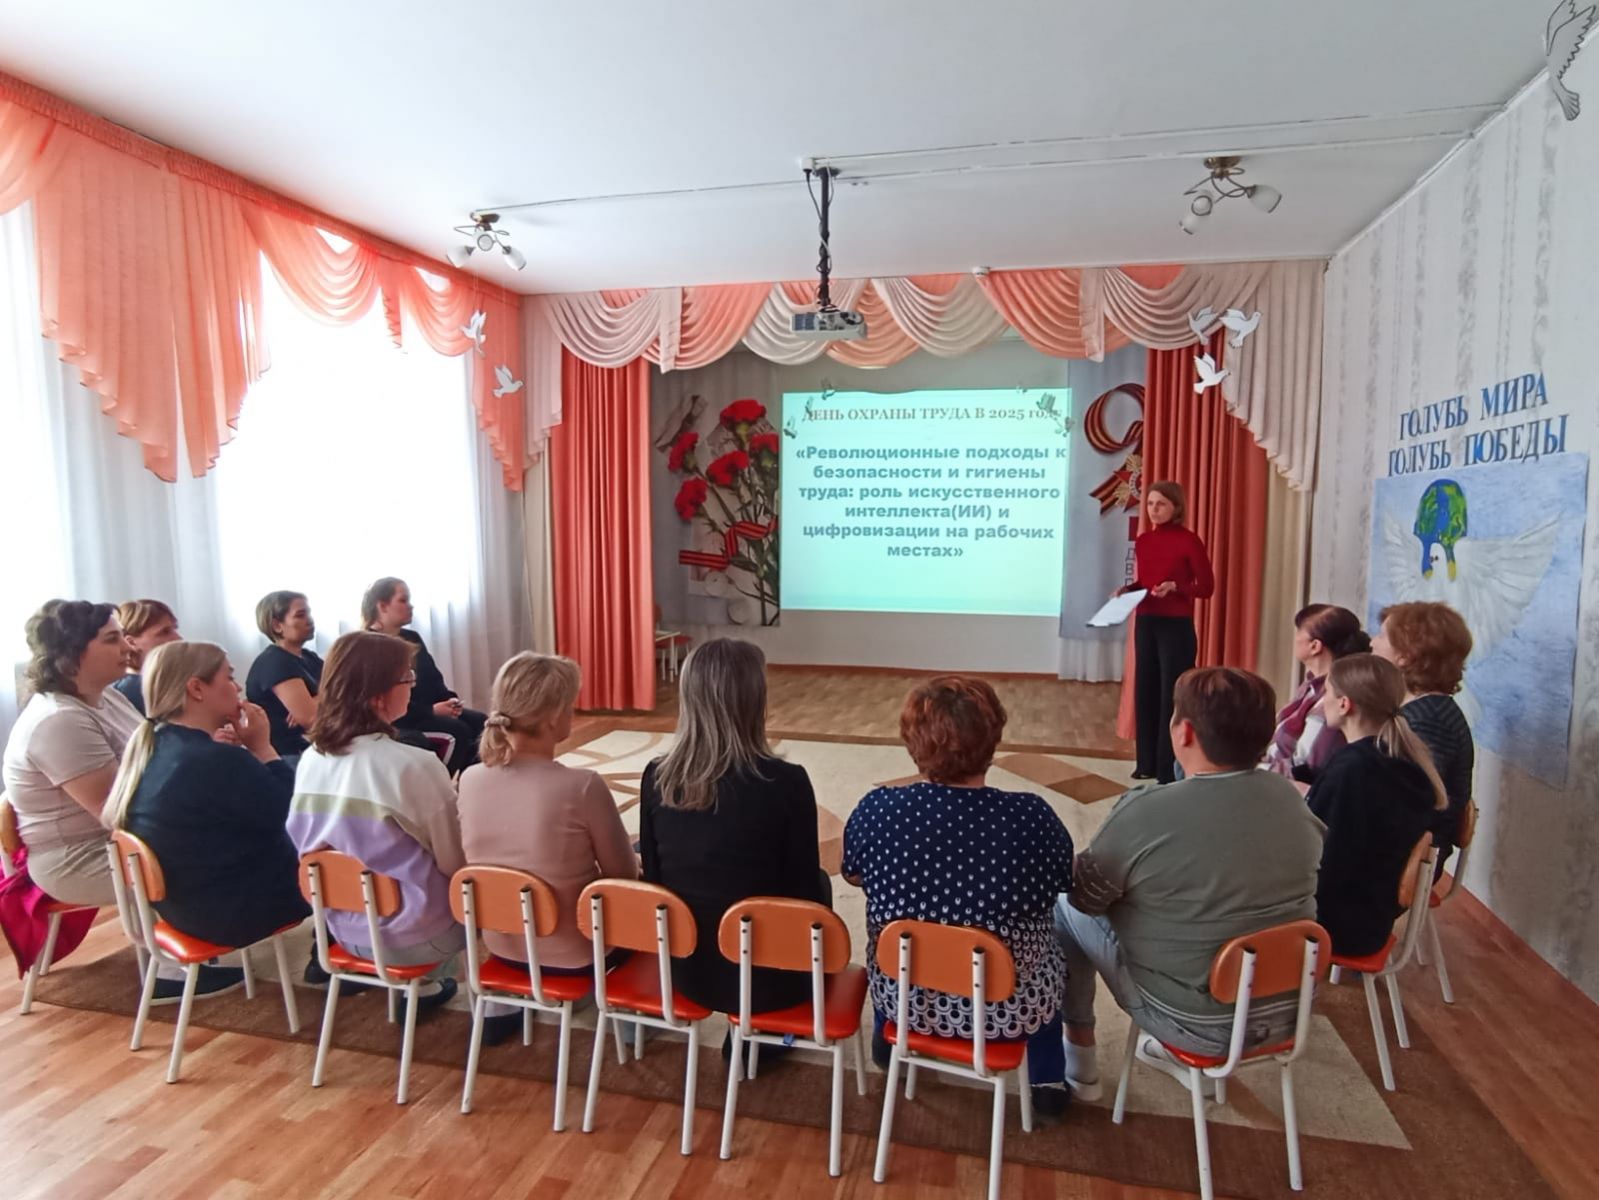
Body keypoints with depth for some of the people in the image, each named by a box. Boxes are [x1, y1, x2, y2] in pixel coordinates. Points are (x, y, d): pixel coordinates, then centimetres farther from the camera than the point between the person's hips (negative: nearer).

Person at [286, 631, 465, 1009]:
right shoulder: (413, 765, -25)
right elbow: (456, 862, -13)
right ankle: (425, 983, 17)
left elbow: (304, 845, 9)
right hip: (413, 936, -6)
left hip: (345, 927, 6)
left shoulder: (311, 759, -5)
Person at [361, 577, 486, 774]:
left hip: (430, 709, 8)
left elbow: (433, 677, 16)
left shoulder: (412, 638, 18)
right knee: (458, 730, -27)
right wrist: (431, 711, -22)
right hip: (397, 717, -8)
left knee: (481, 722, -13)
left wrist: (450, 700, -6)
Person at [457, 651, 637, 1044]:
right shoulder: (582, 786, -27)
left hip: (500, 944, 5)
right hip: (574, 954, -4)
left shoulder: (470, 780, -12)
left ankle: (502, 1002, 31)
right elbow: (625, 876, -13)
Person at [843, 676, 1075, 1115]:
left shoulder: (877, 809, -20)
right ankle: (1048, 1080, 35)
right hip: (1009, 1007, -1)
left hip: (904, 994, 1)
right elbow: (1065, 883, -2)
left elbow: (854, 876, 1)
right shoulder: (1032, 817, -23)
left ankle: (887, 1039, 53)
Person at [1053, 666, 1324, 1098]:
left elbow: (1084, 895, -9)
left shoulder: (1147, 811, -25)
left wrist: (1135, 884, 11)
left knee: (1063, 905, 10)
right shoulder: (1290, 798, -8)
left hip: (1198, 1024, -5)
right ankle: (1173, 1049, 35)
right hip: (1287, 1011, 6)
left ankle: (1078, 1054, 24)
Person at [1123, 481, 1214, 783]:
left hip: (1177, 627, -6)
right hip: (1145, 625, 6)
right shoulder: (1142, 541, 9)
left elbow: (1206, 586, -8)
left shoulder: (1188, 540, -9)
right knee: (1145, 692, 10)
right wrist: (1126, 590, -1)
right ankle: (1147, 764, 20)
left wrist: (1174, 587, -23)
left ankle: (1171, 769, 6)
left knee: (1172, 695, -2)